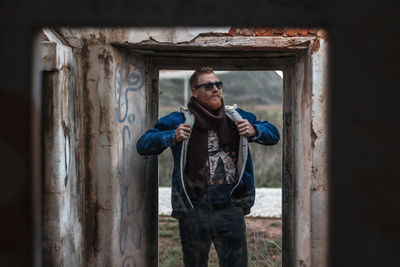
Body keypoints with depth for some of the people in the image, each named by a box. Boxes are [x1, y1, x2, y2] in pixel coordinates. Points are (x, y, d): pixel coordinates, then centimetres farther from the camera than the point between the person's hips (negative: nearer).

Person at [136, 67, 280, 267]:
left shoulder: (237, 117, 11)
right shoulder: (179, 121, 3)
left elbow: (273, 135, 14)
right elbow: (143, 145, -1)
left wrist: (254, 131, -8)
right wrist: (173, 137, -18)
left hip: (230, 210, 1)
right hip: (194, 212, -1)